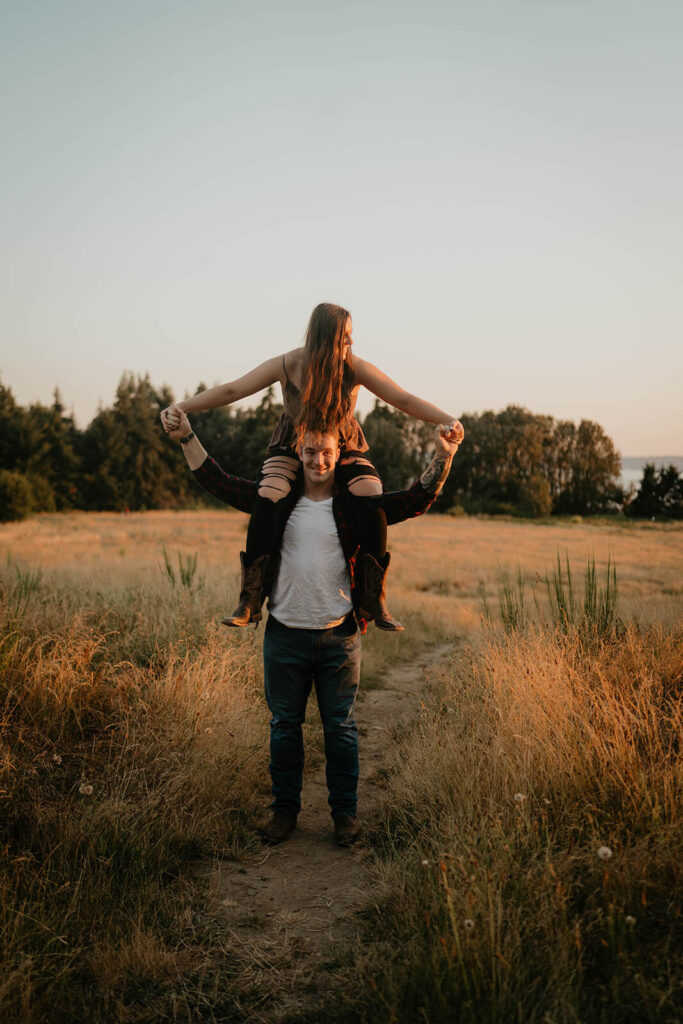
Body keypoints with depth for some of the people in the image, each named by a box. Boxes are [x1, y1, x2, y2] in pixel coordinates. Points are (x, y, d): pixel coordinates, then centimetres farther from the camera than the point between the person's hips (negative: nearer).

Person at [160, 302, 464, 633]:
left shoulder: (355, 368, -18)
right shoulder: (288, 365, -19)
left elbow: (403, 399, -17)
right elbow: (232, 390, -18)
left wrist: (447, 420, -30)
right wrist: (180, 408, -26)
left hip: (344, 449, 1)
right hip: (292, 448, 0)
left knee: (372, 502, -28)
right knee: (267, 500, -29)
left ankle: (374, 601, -15)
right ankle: (250, 600, -18)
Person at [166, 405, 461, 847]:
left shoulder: (356, 506, 0)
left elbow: (416, 501, -3)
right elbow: (220, 483, 6)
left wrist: (443, 458, -15)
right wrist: (188, 438, 0)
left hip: (339, 636, -1)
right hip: (285, 635, 2)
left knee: (341, 728, 8)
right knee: (285, 726, 12)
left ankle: (346, 811, 23)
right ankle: (285, 809, 28)